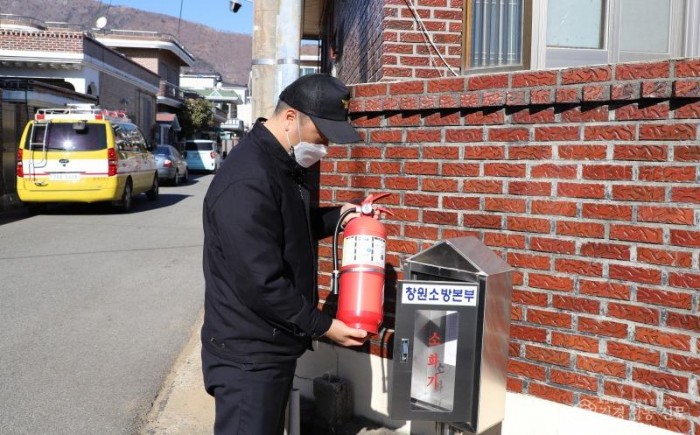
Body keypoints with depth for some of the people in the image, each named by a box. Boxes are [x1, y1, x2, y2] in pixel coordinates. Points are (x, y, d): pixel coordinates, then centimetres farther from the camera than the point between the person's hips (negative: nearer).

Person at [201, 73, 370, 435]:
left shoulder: (281, 164, 7)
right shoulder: (247, 182, -26)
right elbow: (261, 285, -27)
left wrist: (338, 216, 5)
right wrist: (323, 326, -18)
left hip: (273, 347, 10)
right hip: (248, 357, -10)